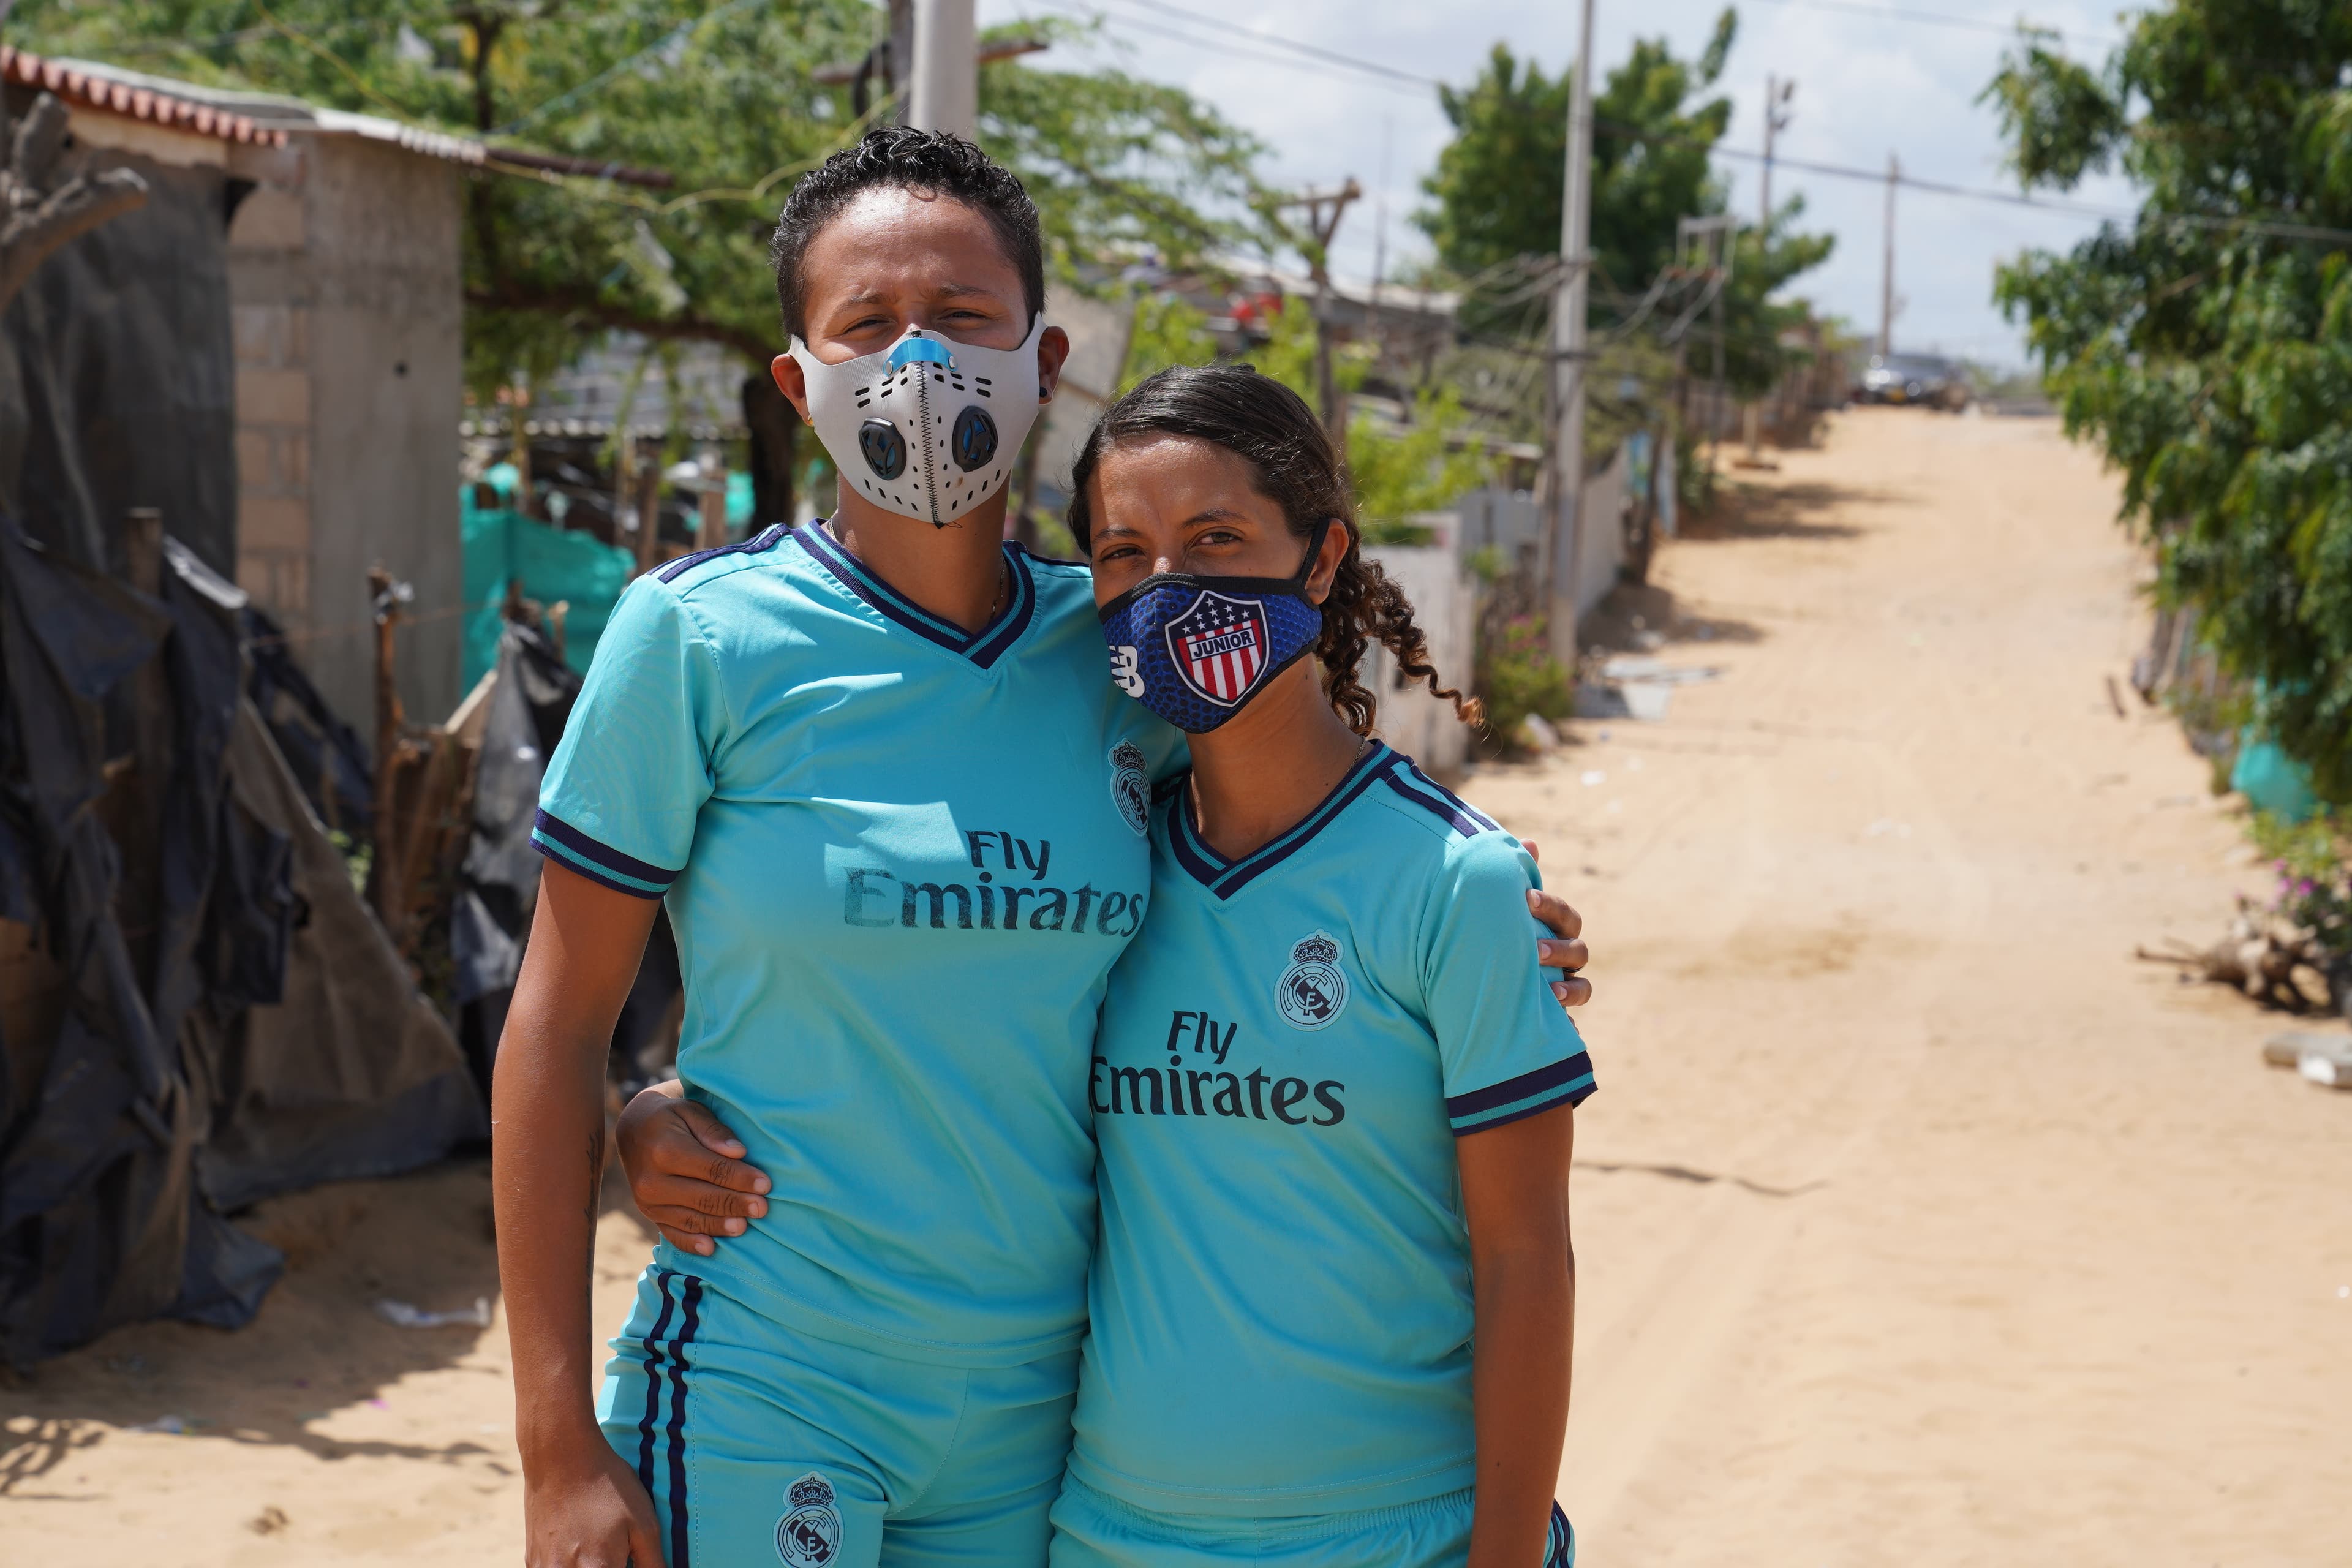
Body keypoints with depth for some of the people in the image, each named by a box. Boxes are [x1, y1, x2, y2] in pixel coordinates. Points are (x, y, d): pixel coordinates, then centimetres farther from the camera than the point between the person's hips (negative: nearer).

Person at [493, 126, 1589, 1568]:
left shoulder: (1117, 651, 1)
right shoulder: (701, 636, -9)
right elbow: (558, 1029, -7)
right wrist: (562, 1451, -10)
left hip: (1036, 1398, 4)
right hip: (761, 1393, -3)